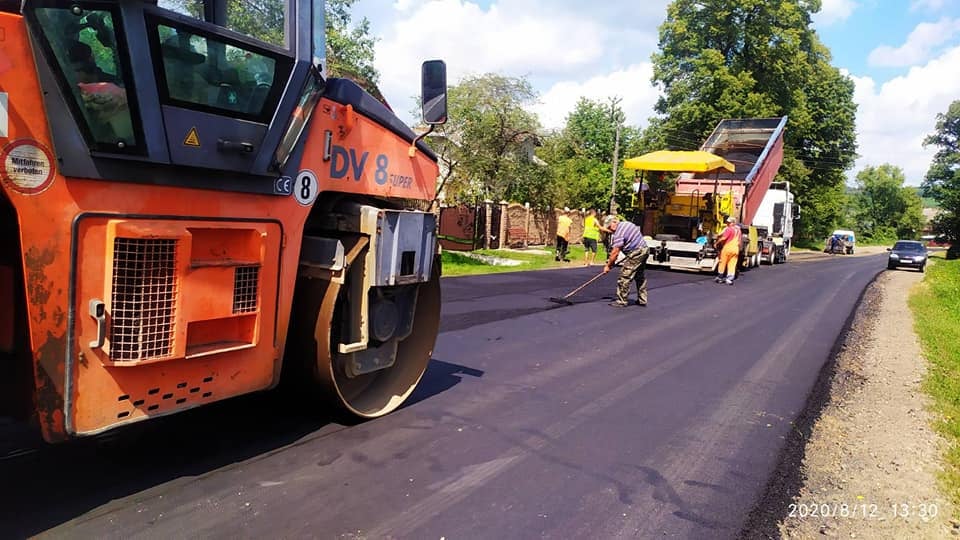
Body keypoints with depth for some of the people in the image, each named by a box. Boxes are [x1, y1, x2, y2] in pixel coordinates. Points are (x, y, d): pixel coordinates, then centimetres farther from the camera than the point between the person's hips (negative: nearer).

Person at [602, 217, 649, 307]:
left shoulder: (619, 233, -17)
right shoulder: (626, 223, 11)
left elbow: (615, 252, -18)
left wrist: (608, 265, -8)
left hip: (636, 253, -10)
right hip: (645, 250, 11)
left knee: (624, 277, -6)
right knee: (640, 277, 18)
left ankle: (621, 301, -4)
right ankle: (642, 300, 25)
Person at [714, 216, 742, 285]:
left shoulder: (729, 229, -8)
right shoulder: (738, 230, 16)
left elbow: (723, 238, -15)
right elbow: (739, 241, 22)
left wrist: (716, 243, -5)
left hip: (728, 248, -6)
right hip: (736, 249, 6)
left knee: (722, 262, 6)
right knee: (732, 264, 4)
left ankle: (720, 277, 13)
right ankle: (730, 278, -4)